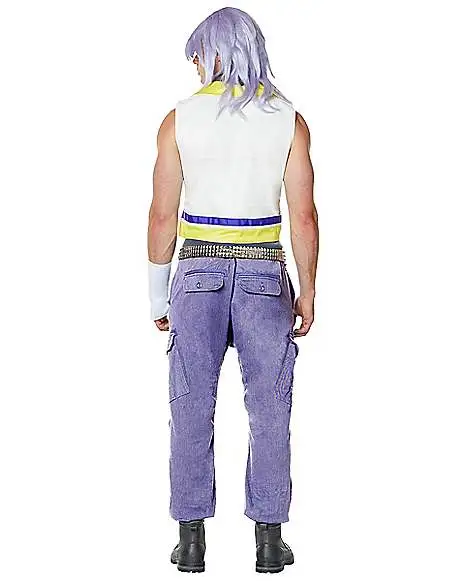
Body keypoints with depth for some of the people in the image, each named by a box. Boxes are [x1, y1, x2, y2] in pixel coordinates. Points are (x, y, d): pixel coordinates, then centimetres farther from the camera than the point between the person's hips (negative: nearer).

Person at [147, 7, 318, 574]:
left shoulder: (180, 119, -2)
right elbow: (304, 218, -4)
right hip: (265, 273, 0)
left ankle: (192, 541, 15)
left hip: (198, 272, 0)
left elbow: (162, 216, -2)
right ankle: (269, 541, 14)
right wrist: (307, 292, 6)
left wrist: (157, 295, 7)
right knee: (269, 411, 8)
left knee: (191, 410, 9)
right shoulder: (289, 120, -1)